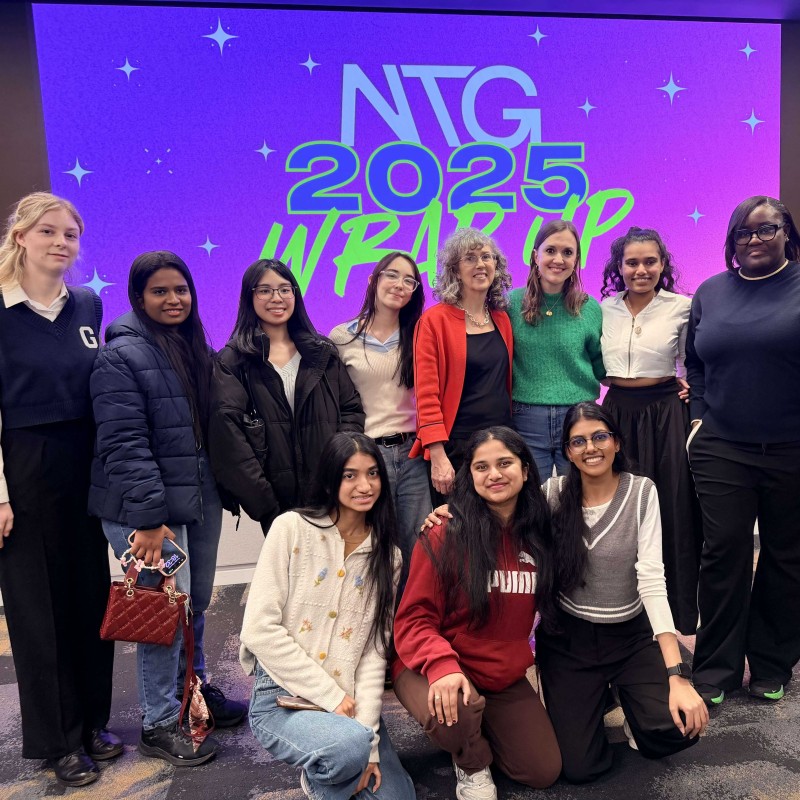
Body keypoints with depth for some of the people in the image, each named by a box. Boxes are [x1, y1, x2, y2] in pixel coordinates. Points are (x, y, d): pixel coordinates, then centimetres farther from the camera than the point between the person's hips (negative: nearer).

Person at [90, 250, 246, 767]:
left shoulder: (200, 352, 13)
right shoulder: (121, 356, -10)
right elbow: (125, 443, -17)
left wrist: (225, 490, 13)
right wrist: (149, 519, -20)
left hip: (201, 501, 7)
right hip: (145, 509, -7)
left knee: (198, 603, 14)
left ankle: (194, 690, 35)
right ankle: (160, 723, 17)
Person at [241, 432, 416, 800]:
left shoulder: (386, 554, 4)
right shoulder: (292, 528, -10)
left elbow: (375, 649, 0)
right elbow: (260, 629, -14)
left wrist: (368, 740, -10)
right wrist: (331, 696, -13)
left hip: (348, 702, 4)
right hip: (282, 700, -4)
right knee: (349, 744, -31)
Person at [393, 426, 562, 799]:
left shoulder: (538, 534, -2)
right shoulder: (446, 535, -20)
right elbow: (413, 618, -19)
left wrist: (519, 657, 8)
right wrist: (442, 666, -35)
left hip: (505, 678, 5)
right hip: (435, 669, -5)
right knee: (452, 712, -36)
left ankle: (477, 730, 30)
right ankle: (472, 763, 2)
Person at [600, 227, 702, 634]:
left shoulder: (682, 307, -3)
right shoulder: (604, 309, 5)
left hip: (665, 414, -2)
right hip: (617, 412, 3)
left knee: (671, 512, 2)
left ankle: (676, 609, 19)